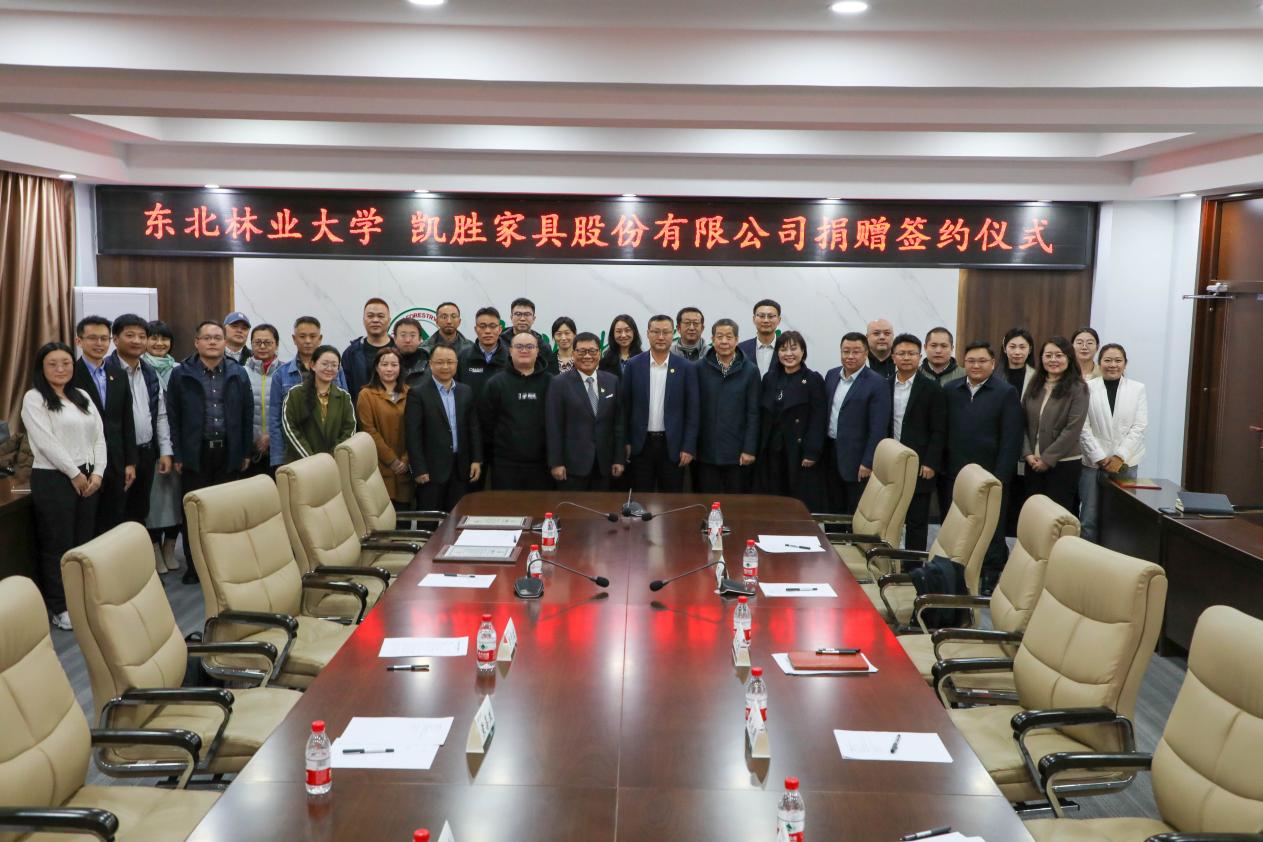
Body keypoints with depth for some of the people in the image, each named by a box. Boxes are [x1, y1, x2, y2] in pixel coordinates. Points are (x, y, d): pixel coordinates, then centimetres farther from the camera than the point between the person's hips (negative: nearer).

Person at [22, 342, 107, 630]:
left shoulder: (83, 396, 13)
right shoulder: (34, 398, -6)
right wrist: (74, 474, -13)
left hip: (88, 478, 6)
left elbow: (99, 436, 9)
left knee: (84, 542, 10)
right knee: (57, 545, 1)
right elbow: (46, 442, -14)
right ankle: (60, 608, 10)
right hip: (53, 479, -6)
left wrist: (97, 473, -4)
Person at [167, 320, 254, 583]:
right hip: (195, 453, -1)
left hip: (229, 453, 2)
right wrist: (177, 454, -4)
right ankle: (194, 566, 12)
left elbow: (247, 415, 9)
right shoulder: (181, 374, 1)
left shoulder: (238, 374, 7)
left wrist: (245, 452, 6)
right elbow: (173, 417, 0)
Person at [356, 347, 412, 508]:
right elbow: (369, 431, -5)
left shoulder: (409, 394, 11)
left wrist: (406, 460, -4)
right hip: (380, 468, -3)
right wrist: (392, 460, -9)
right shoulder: (367, 395, 1)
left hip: (405, 468, 3)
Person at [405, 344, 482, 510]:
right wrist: (419, 469, -13)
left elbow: (474, 427, 12)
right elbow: (413, 434, -9)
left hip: (461, 468, 4)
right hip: (431, 469, -4)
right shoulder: (418, 394, -6)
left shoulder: (466, 391, 10)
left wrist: (477, 460, 5)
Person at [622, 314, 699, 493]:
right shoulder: (633, 365, 1)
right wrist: (625, 442, 0)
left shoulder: (686, 368, 0)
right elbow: (625, 407, 4)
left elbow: (692, 411, 0)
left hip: (672, 445, 0)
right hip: (640, 444, 0)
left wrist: (689, 447, -6)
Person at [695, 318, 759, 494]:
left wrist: (750, 449, -6)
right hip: (706, 452, 1)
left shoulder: (750, 371, 0)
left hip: (738, 453, 0)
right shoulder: (700, 369, 1)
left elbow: (753, 413, -1)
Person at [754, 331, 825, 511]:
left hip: (800, 454, -4)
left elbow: (818, 420, -7)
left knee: (802, 505, -1)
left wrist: (811, 453, -14)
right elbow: (761, 416, 12)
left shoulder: (814, 380, -3)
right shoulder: (769, 378, 11)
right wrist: (759, 449, 6)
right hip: (771, 454, 4)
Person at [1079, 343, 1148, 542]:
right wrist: (1100, 458, -9)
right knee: (1089, 519, -2)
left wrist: (1120, 457, -8)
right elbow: (1084, 427, -3)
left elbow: (1139, 427, 1)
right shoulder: (1088, 388, 0)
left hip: (1125, 463, 1)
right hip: (1093, 462, -1)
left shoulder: (1137, 389, 6)